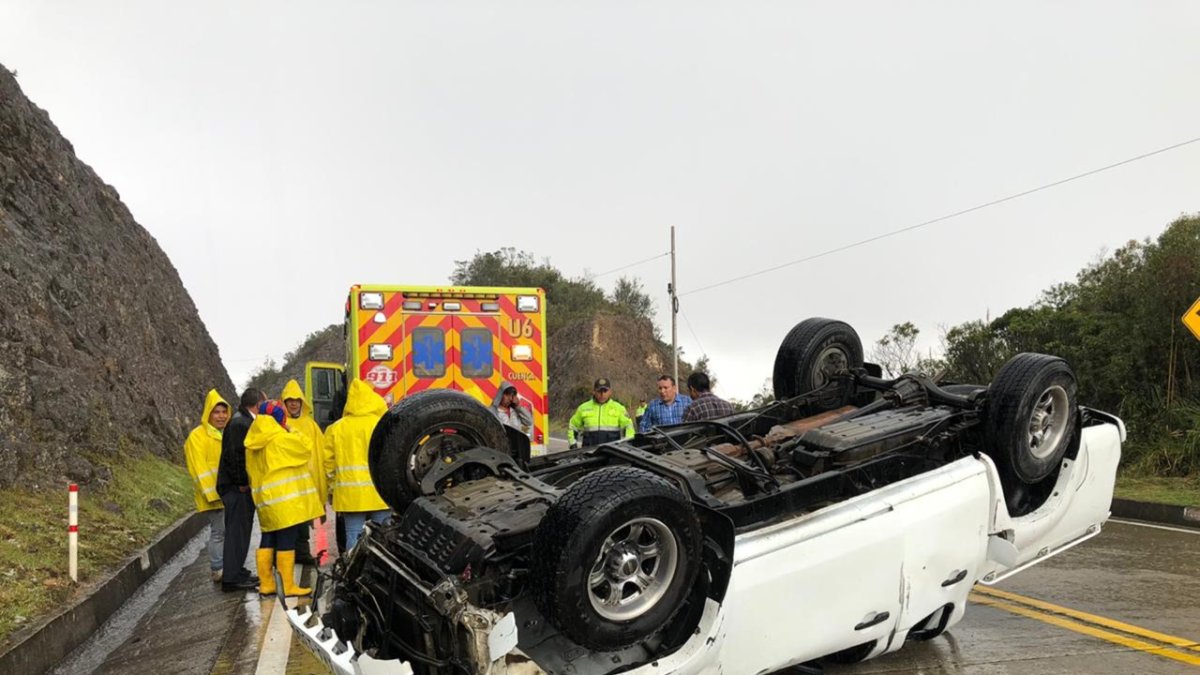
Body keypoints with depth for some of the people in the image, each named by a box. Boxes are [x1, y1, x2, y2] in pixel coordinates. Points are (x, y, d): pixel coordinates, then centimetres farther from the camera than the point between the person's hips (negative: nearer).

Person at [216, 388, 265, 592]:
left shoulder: (245, 422, 15)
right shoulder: (239, 424, -17)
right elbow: (235, 455, -23)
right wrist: (242, 483, -18)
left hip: (241, 487, 10)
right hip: (237, 488, -10)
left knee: (239, 530, 16)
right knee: (237, 531, -5)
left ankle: (236, 572, 25)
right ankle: (231, 578, -1)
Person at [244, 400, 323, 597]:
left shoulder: (253, 443, 9)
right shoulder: (282, 439, -13)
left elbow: (251, 471, 16)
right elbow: (307, 447, -3)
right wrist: (291, 431, 4)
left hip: (265, 500, 8)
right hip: (285, 499, -8)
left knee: (267, 540, 14)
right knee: (286, 542, -4)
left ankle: (266, 583, 19)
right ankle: (289, 586, -1)